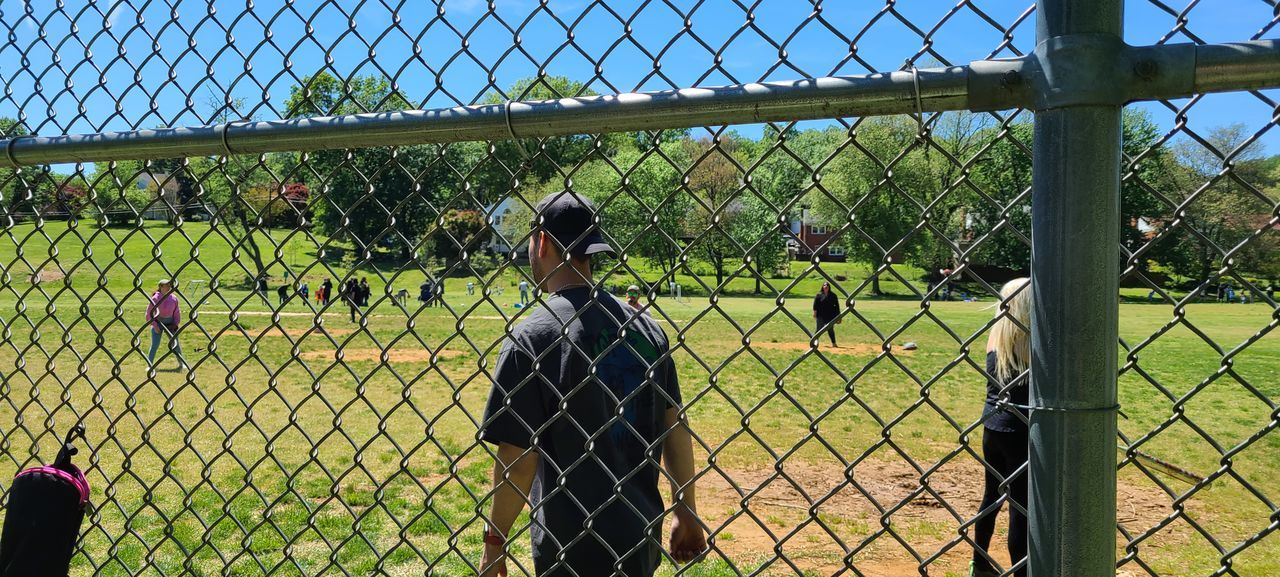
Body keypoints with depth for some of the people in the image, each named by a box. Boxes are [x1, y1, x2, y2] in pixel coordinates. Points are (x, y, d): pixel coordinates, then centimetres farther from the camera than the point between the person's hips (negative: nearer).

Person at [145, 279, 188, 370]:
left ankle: (181, 364, 14)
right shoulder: (155, 298, -11)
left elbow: (177, 312, 10)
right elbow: (149, 313, -7)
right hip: (158, 322, -3)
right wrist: (155, 325, -11)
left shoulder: (174, 298, 0)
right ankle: (150, 365, 7)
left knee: (175, 343, 4)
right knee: (155, 345, -5)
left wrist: (176, 323, 1)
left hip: (170, 323, 3)